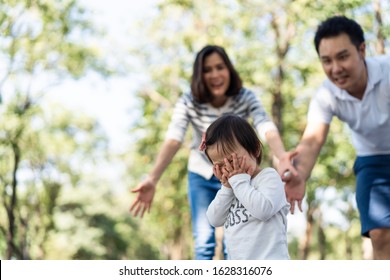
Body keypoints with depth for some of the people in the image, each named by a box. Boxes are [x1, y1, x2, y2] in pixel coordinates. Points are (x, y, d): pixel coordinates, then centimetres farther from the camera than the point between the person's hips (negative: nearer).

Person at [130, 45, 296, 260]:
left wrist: (282, 157, -61)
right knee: (203, 243, -2)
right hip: (202, 175, 1)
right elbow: (173, 139, -33)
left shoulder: (246, 98, -22)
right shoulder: (188, 102, -20)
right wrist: (152, 179, -50)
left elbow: (266, 128, -38)